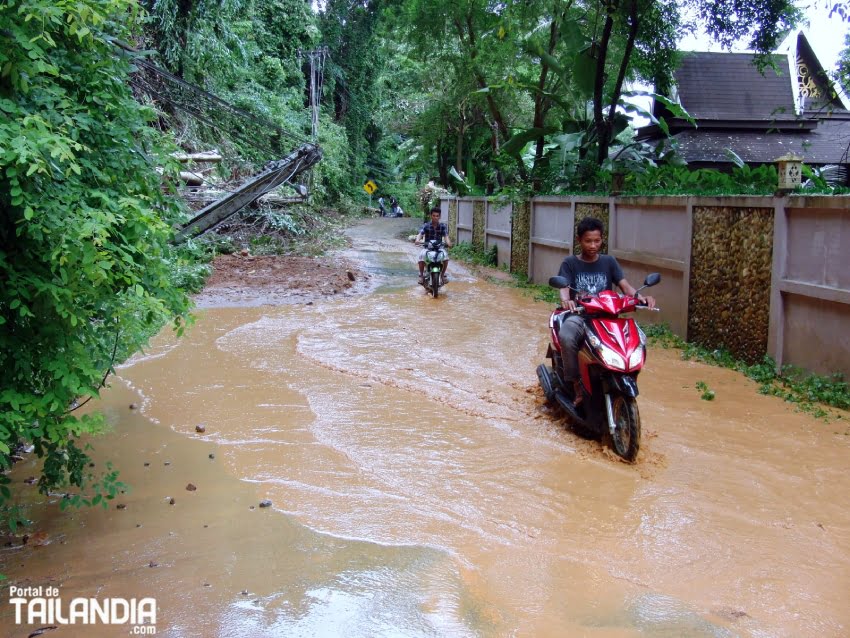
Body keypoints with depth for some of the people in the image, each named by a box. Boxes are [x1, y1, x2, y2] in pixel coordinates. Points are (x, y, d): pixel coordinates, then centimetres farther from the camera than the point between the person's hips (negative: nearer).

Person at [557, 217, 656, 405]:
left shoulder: (609, 262, 11)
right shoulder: (570, 263, 5)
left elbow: (625, 285, 0)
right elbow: (564, 287, -11)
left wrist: (641, 297, -22)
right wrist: (566, 300, -36)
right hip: (579, 315, -2)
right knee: (566, 336, -37)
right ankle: (576, 383, -21)